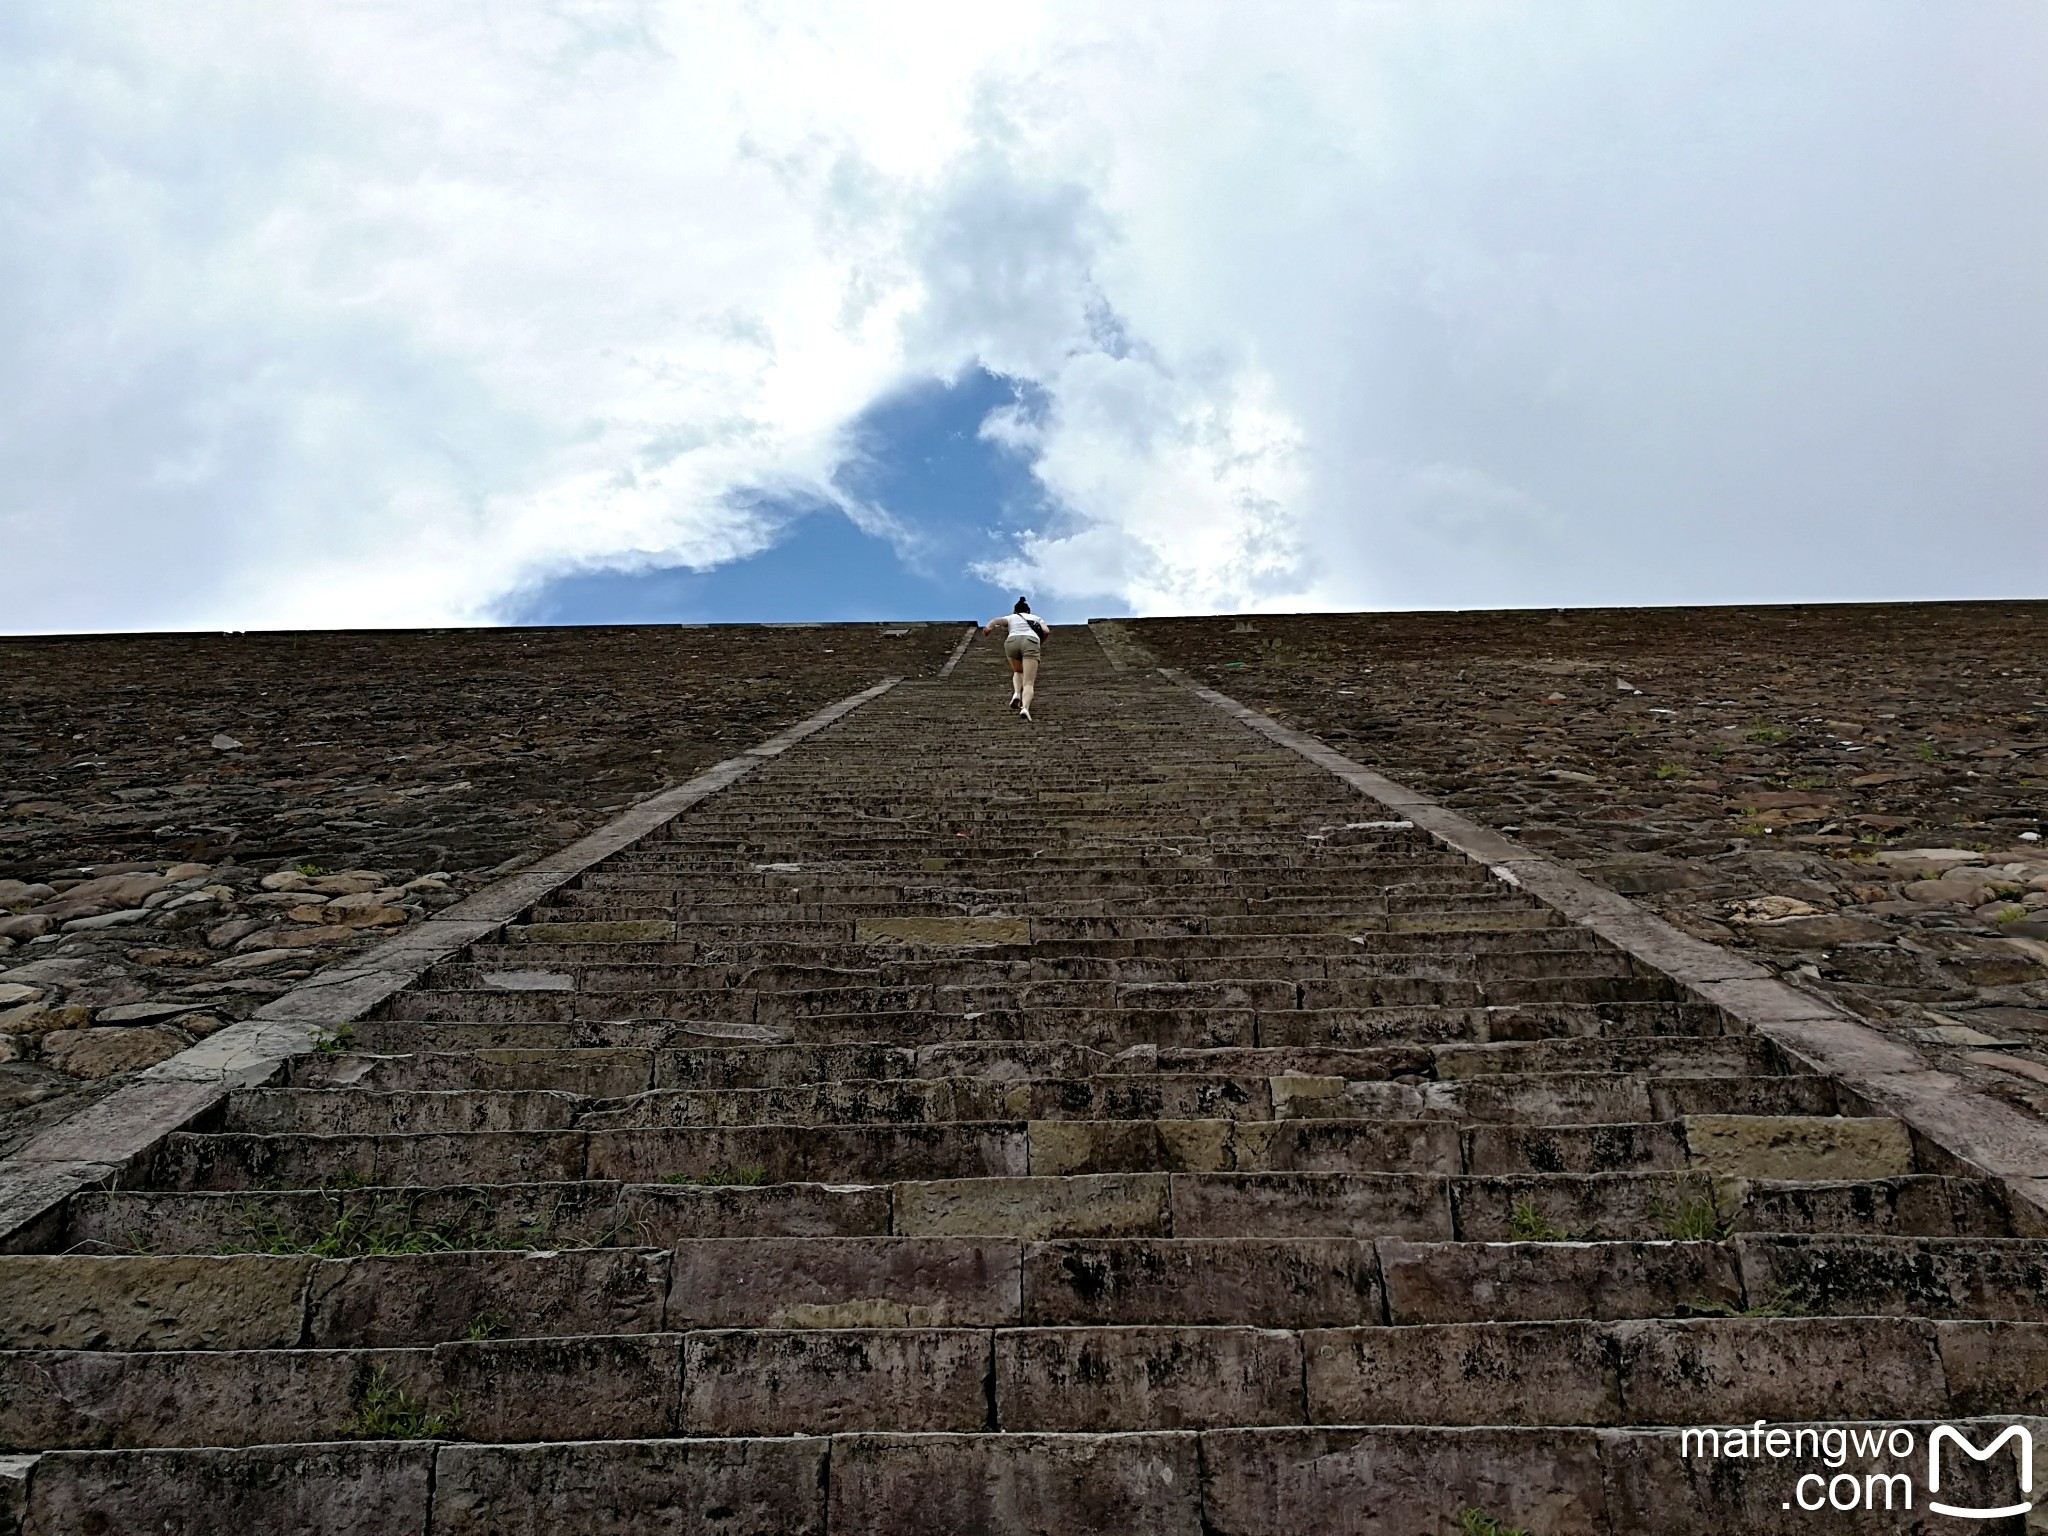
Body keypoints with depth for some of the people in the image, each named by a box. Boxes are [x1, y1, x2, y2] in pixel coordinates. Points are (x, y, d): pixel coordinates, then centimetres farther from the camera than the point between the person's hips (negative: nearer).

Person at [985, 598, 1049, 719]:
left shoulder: (1010, 617, 32)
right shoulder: (1035, 618, 35)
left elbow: (998, 620, 8)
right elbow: (1046, 631, 15)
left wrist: (989, 627, -12)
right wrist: (1039, 643, 32)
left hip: (1012, 642, 1)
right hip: (1030, 642, -1)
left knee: (1018, 672, 30)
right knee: (1028, 683, -10)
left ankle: (1016, 693, 2)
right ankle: (1025, 708, -37)